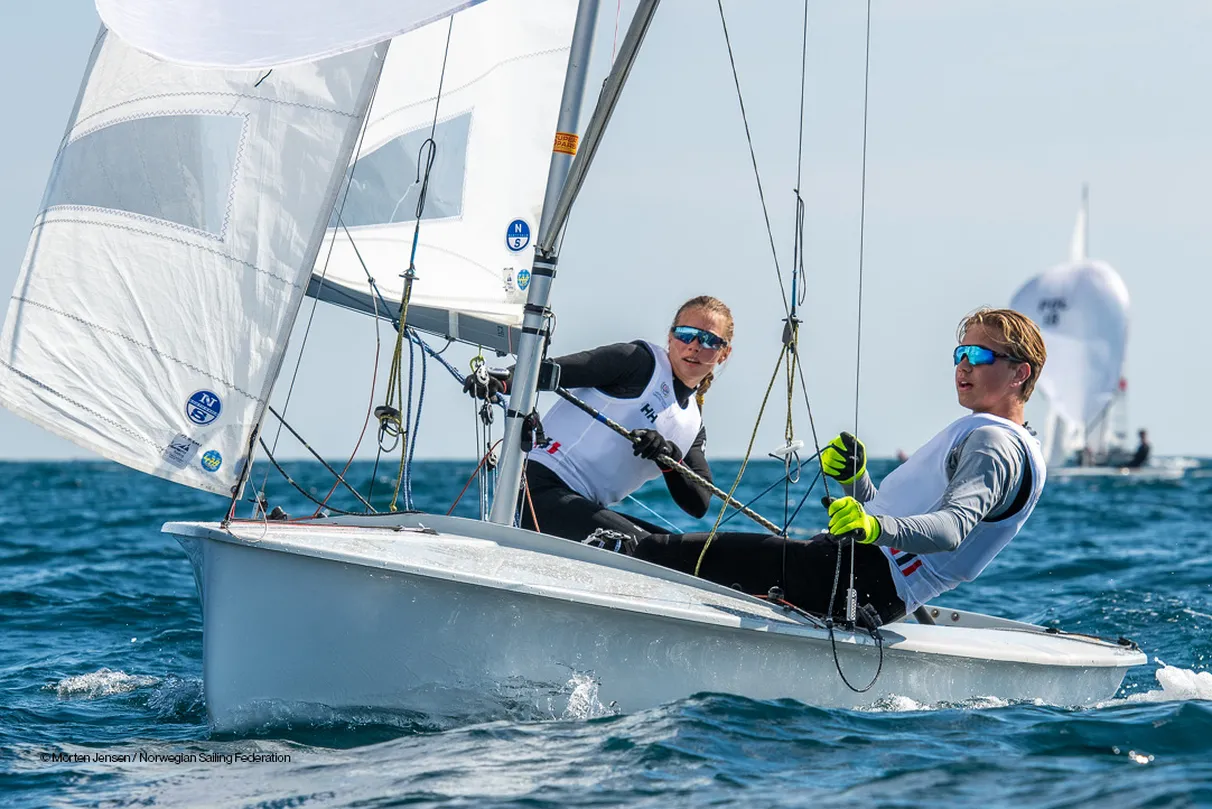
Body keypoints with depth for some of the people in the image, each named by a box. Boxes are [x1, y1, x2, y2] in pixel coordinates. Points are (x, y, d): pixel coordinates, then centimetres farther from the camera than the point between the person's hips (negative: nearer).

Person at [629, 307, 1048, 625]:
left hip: (867, 579, -10)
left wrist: (876, 527, -43)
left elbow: (953, 527, -25)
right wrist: (854, 478, 9)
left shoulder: (997, 444, -4)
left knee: (695, 553, -20)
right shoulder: (971, 436, 29)